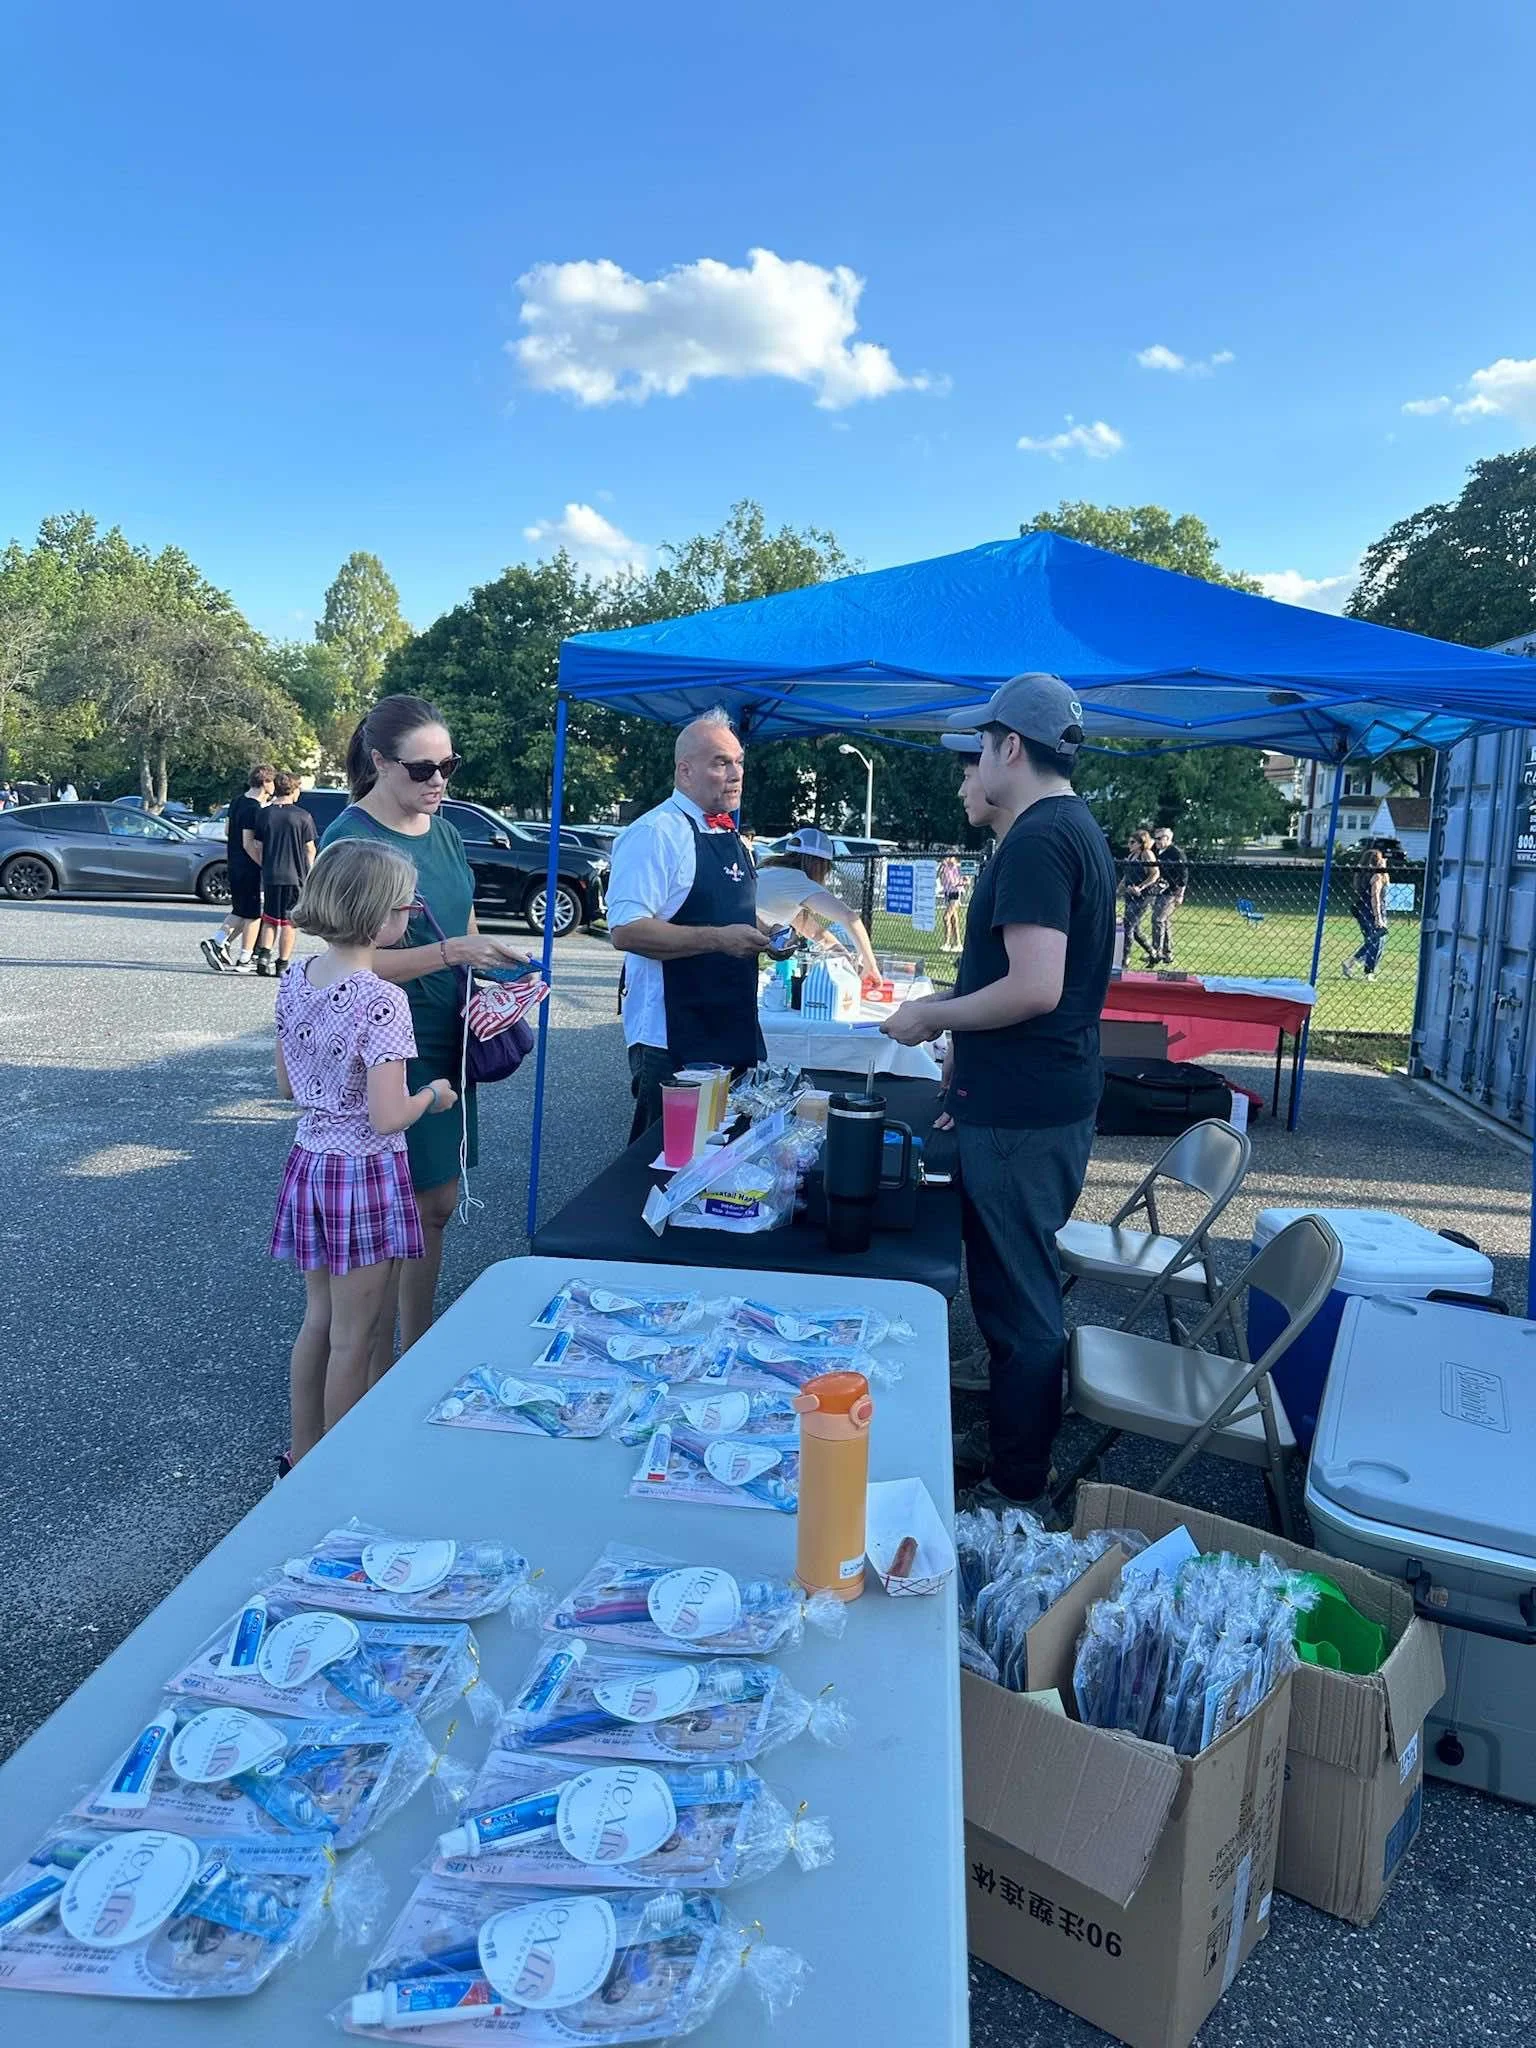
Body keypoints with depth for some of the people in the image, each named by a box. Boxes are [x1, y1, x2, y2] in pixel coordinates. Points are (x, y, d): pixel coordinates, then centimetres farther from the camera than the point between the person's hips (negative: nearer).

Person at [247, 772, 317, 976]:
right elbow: (310, 849, -1)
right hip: (295, 875, -2)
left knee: (269, 919, 16)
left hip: (270, 875, 2)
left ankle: (264, 954, 0)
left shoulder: (262, 814, 2)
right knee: (288, 921, 5)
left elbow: (249, 844, 3)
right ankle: (283, 964, 6)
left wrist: (264, 865, 13)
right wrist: (309, 872, 12)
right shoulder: (303, 816, -6)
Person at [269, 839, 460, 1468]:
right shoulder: (382, 1002, -22)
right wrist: (433, 1095, -5)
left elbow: (287, 1088, 10)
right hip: (366, 1173, -7)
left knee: (318, 1319, 22)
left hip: (308, 1161, 8)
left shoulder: (294, 981, 1)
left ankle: (302, 1452, 35)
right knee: (353, 1337, 8)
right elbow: (388, 1117, -24)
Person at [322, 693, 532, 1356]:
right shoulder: (351, 840, -13)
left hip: (445, 1046, 8)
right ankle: (378, 1384, 14)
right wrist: (452, 952, -27)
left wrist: (495, 966, 0)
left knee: (436, 1205, 14)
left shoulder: (443, 832, 10)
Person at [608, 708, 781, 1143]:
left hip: (733, 1030, 9)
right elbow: (626, 930, -24)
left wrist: (765, 936, 7)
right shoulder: (656, 833, -15)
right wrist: (718, 938, -27)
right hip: (672, 1038, -9)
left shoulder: (729, 835, 14)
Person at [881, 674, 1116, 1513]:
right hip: (1049, 1096, 11)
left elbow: (1034, 988, -27)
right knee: (1023, 1287, 20)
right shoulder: (1079, 829, 14)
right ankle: (1010, 1451, 34)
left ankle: (1016, 1490, 14)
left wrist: (931, 1018, -15)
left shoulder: (1036, 840, -19)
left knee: (1018, 1297, 1)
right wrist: (953, 1007, 19)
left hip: (1020, 1112, -11)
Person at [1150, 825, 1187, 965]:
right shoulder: (1158, 852, 15)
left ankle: (1156, 951, -16)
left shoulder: (1176, 852, -9)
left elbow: (1184, 873, -13)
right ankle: (1168, 955, 18)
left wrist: (1180, 894, -16)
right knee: (1165, 922, 12)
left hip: (1170, 892, -9)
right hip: (1158, 892, 9)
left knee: (1158, 919, -16)